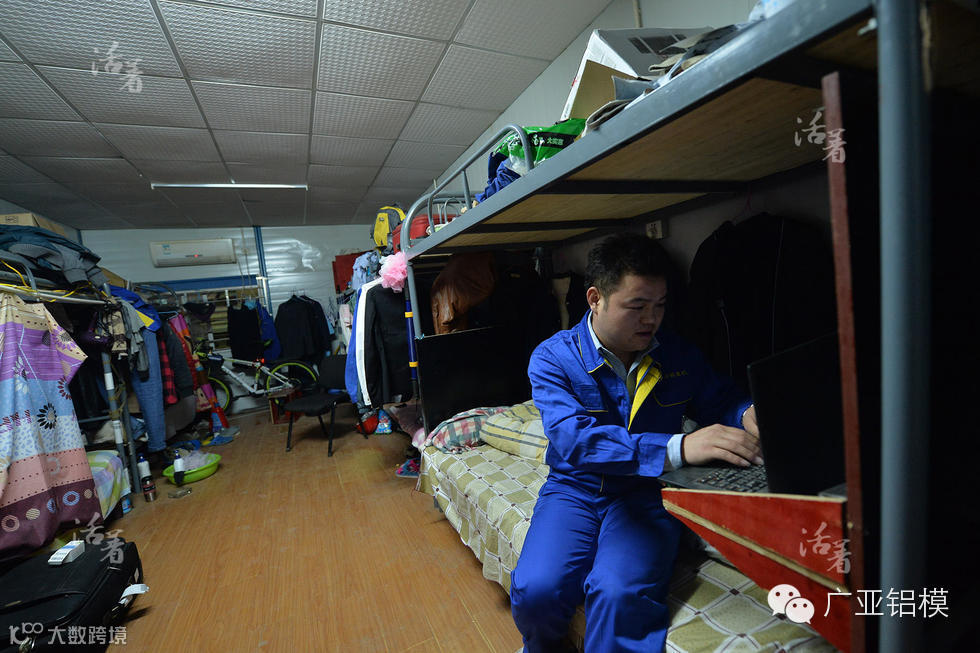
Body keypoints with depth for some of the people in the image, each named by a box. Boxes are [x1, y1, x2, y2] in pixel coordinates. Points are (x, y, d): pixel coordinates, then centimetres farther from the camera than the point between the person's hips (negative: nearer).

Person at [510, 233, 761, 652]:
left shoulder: (680, 356, 1)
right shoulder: (552, 358, -12)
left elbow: (721, 402, 14)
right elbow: (574, 438, -25)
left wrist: (748, 416, -12)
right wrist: (677, 448, -35)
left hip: (647, 494, 1)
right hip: (575, 489, 0)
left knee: (620, 593, -28)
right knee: (536, 590, -21)